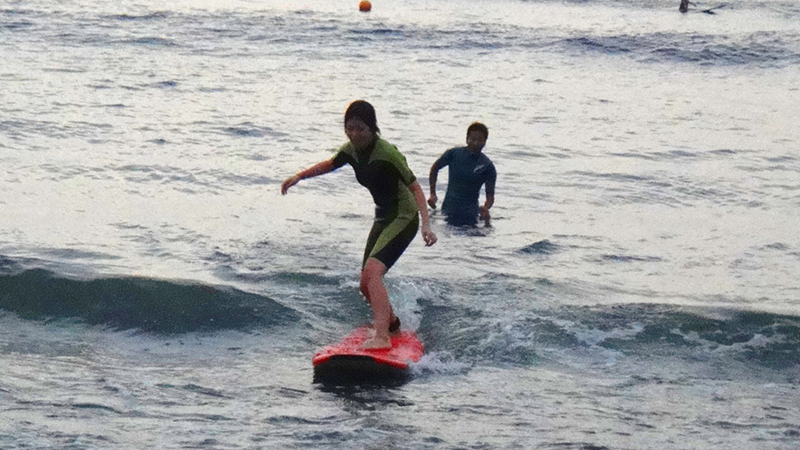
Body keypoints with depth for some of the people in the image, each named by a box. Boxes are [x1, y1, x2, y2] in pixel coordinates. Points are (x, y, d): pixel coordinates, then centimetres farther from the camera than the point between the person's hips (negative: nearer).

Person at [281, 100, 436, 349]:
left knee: (372, 270, -28)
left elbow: (414, 187, -18)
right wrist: (299, 176, 11)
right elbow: (329, 165, 22)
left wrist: (426, 224, -27)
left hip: (403, 218, -8)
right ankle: (390, 321, 43)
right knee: (366, 284, 14)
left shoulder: (387, 153, -23)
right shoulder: (351, 150, -1)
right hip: (383, 218, 8)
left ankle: (382, 336, -36)